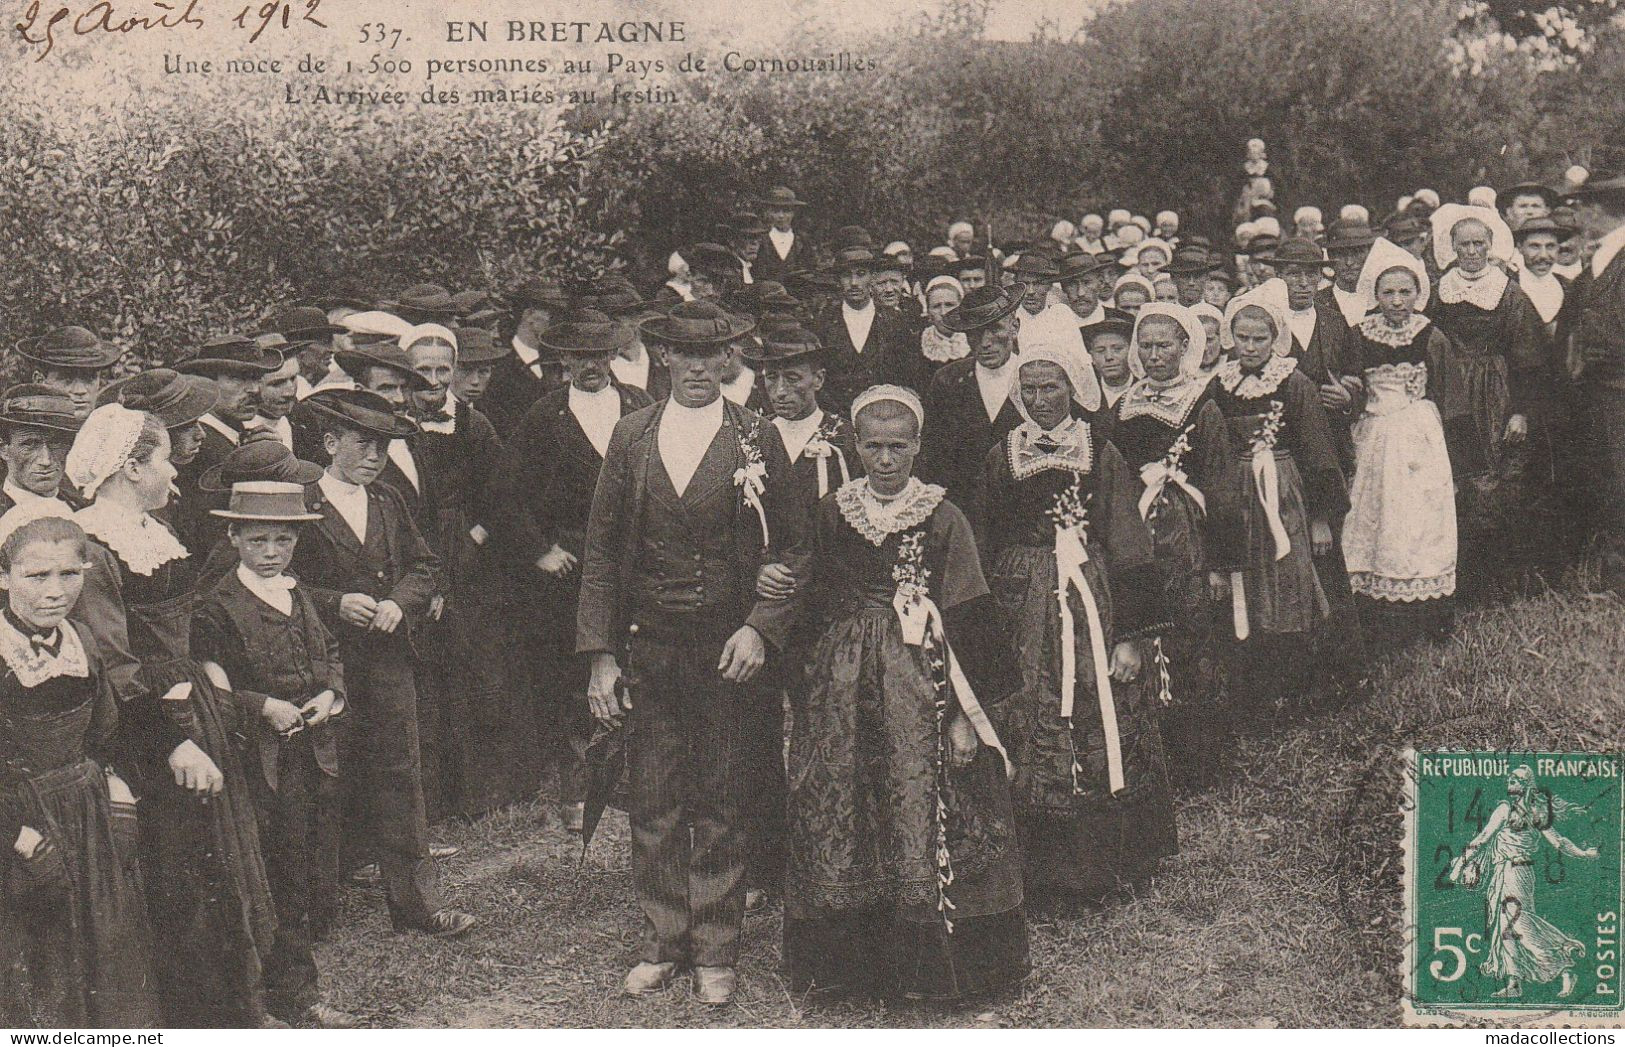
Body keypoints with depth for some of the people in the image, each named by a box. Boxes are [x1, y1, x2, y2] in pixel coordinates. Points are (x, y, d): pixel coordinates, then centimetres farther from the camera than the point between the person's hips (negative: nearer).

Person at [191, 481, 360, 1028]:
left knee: (303, 867, 13)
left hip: (309, 752, 7)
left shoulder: (298, 595, 13)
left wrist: (330, 693, 1)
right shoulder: (216, 607, -10)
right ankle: (293, 991, 6)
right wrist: (264, 707, -19)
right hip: (259, 761, -7)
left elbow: (329, 652, 20)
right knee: (279, 877, -3)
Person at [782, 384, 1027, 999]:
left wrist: (965, 712, -8)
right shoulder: (832, 514, 7)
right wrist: (807, 688, 9)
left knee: (926, 821, -3)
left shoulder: (942, 517, -1)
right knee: (839, 818, 4)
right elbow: (811, 609, 14)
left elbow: (965, 624, -3)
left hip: (923, 683, -3)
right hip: (843, 688, 3)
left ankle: (928, 964, 12)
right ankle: (854, 959, 19)